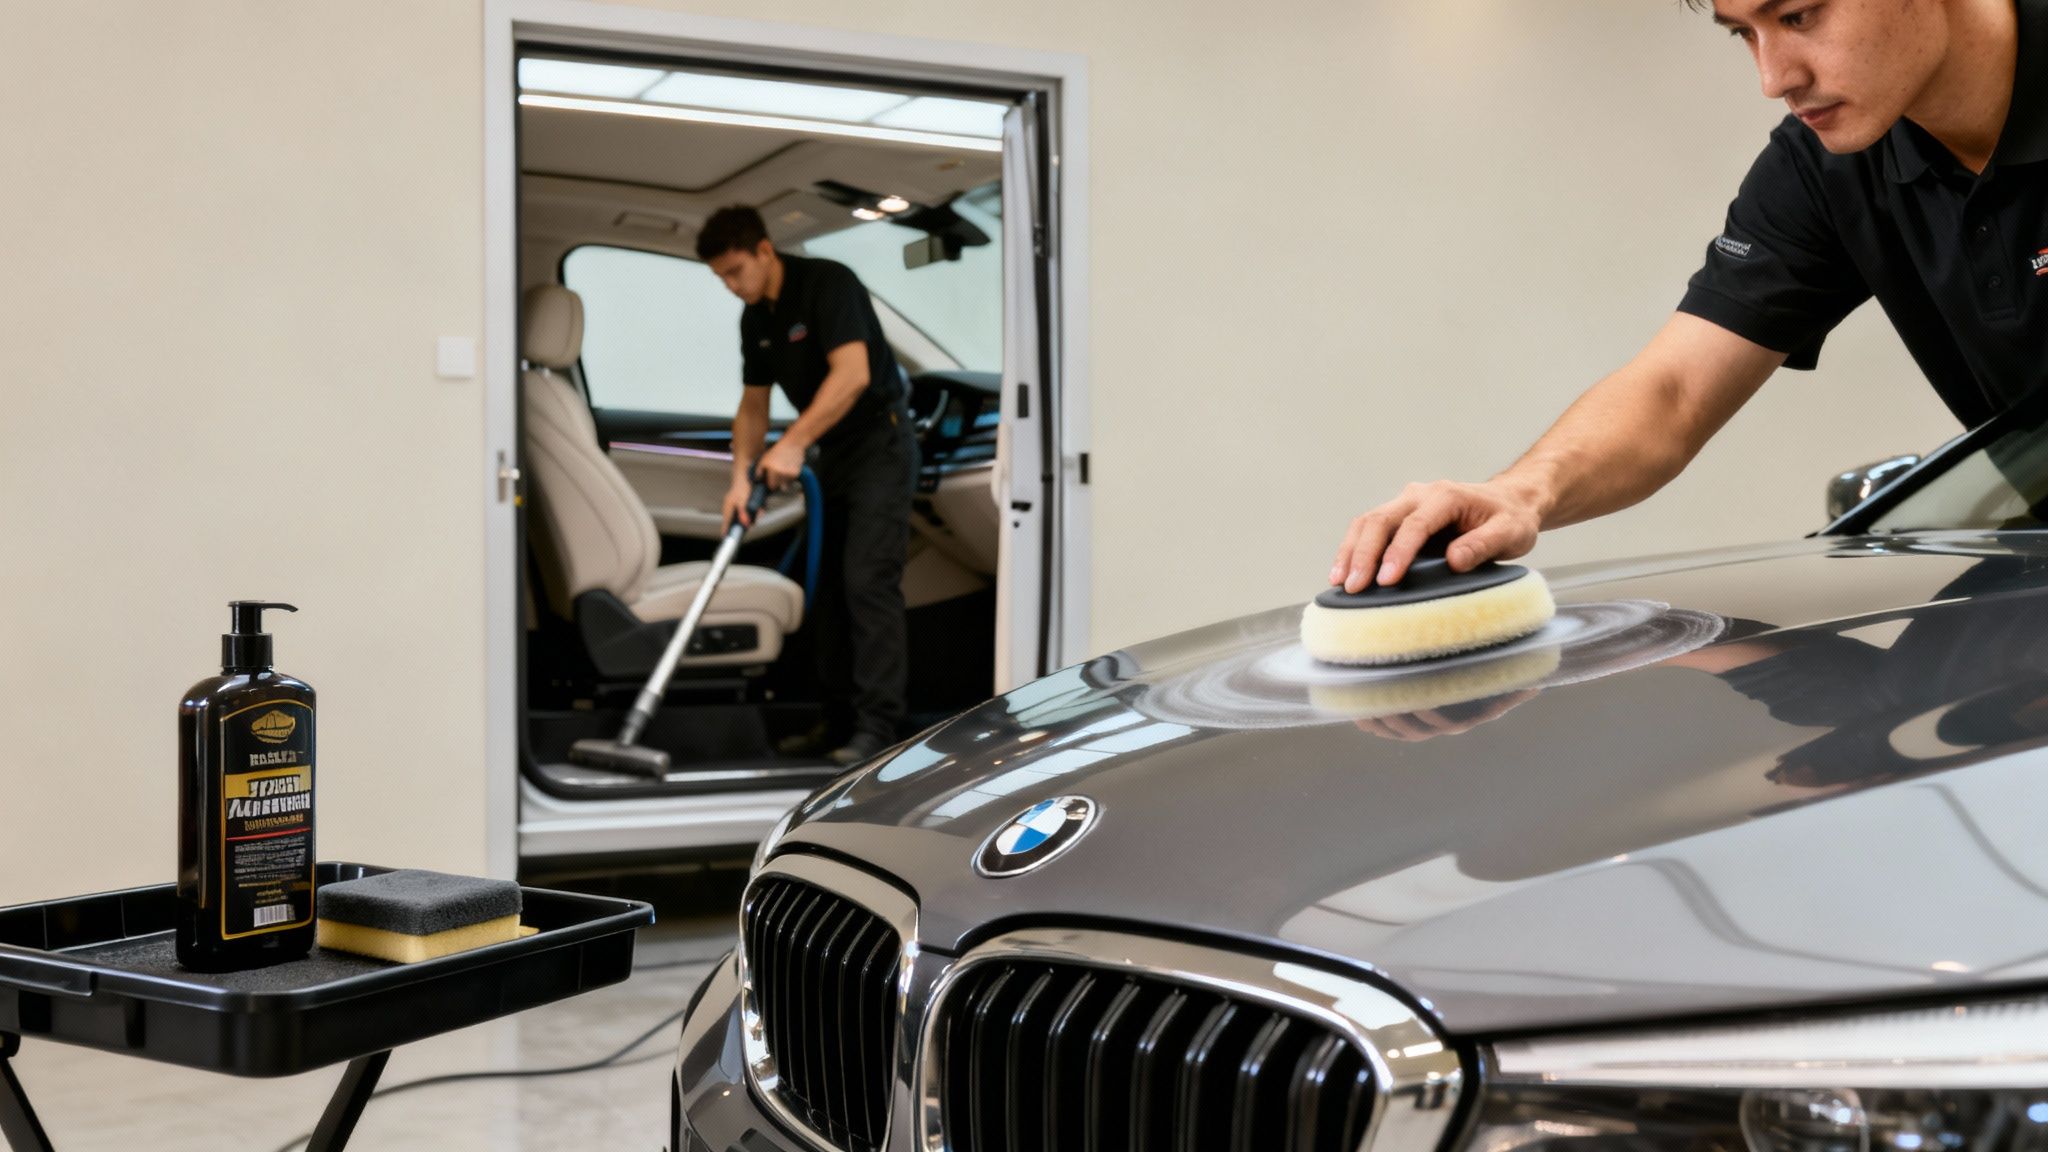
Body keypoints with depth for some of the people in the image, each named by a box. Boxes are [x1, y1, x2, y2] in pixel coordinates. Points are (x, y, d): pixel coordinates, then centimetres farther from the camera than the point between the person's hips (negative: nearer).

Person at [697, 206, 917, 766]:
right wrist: (741, 479, 1)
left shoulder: (828, 283, -17)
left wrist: (794, 443, -27)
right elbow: (752, 406, 14)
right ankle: (843, 715, 14)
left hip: (880, 444, -9)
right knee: (826, 584, 7)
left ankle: (878, 725, -14)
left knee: (868, 581, -14)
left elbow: (852, 373, -27)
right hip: (833, 453, 9)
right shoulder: (755, 319, 8)